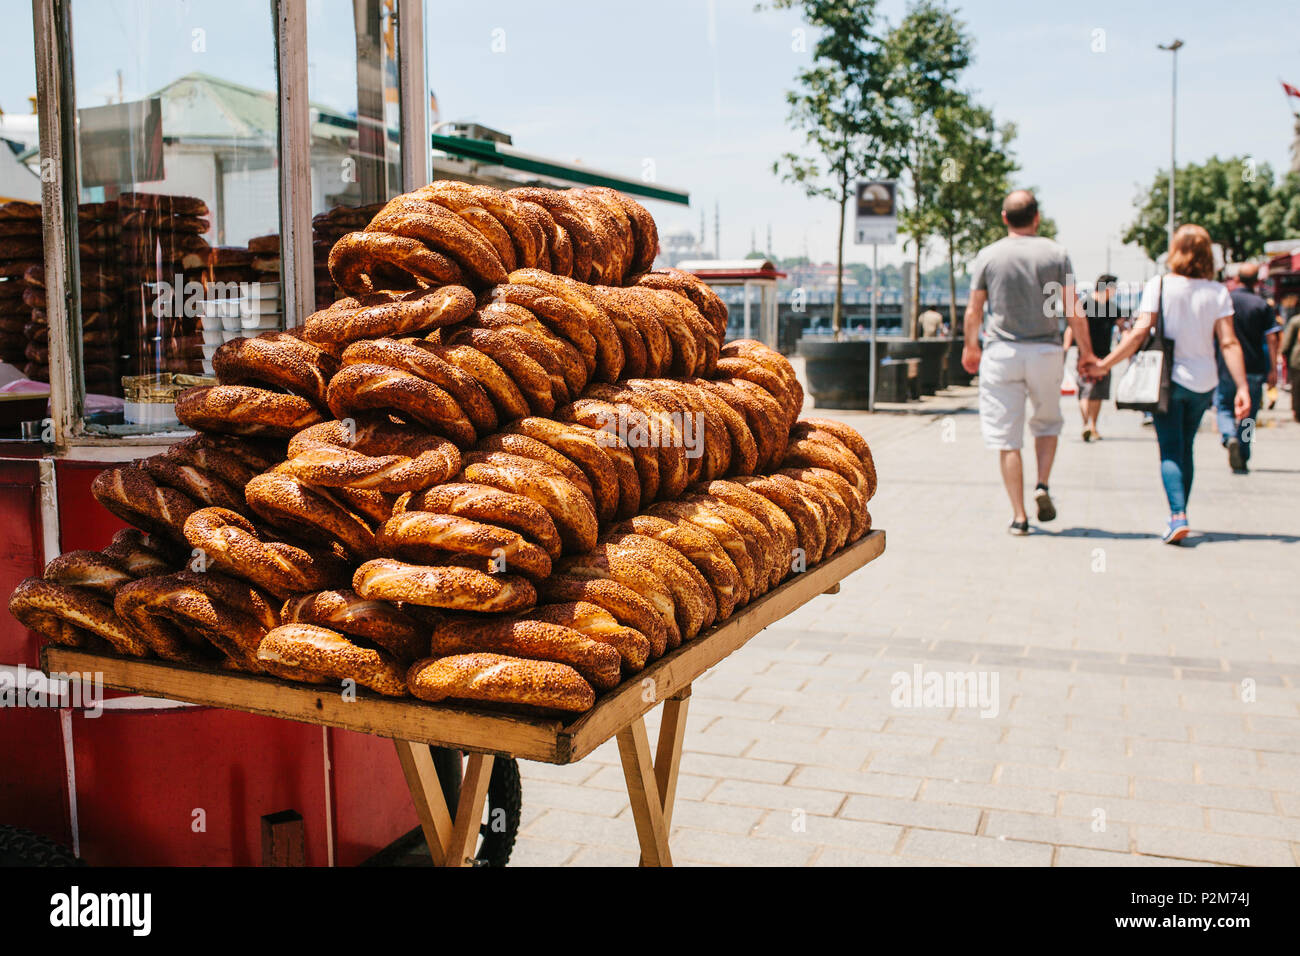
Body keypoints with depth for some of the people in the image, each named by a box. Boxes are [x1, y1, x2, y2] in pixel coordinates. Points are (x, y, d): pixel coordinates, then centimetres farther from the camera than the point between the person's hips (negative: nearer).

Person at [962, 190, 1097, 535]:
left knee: (1007, 438, 2)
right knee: (1048, 422, 24)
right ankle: (1043, 485, 4)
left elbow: (973, 311, 4)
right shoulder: (1055, 253, 0)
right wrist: (1087, 352, 9)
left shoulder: (988, 256, 0)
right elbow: (1073, 311, -2)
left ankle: (1019, 516, 1)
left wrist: (971, 347, 19)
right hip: (1046, 351, 1)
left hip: (1001, 353, -1)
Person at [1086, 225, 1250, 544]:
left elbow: (1140, 332, -14)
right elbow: (1229, 343, -5)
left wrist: (1105, 364, -8)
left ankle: (1178, 515, -18)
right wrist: (1242, 388, -4)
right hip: (1204, 381, 3)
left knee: (1171, 450, 0)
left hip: (1169, 378, -3)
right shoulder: (1218, 292, 0)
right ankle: (1178, 516, 21)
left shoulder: (1159, 285, -7)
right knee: (1185, 448, 17)